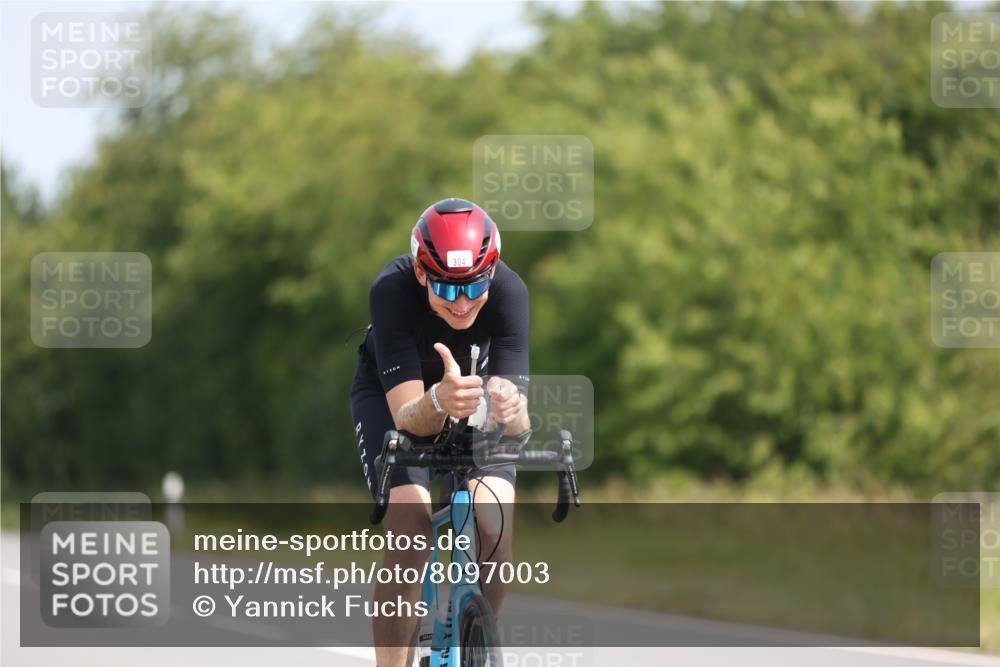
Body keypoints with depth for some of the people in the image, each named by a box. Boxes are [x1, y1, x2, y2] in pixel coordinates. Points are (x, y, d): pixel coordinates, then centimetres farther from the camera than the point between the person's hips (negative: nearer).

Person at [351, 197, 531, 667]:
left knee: (494, 524, -22)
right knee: (408, 528, -25)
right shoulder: (392, 290, -37)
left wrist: (508, 409, -60)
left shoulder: (509, 291, -34)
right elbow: (408, 416, -41)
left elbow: (518, 424, -37)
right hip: (391, 393, -1)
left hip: (473, 387, 1)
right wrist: (439, 403, -63)